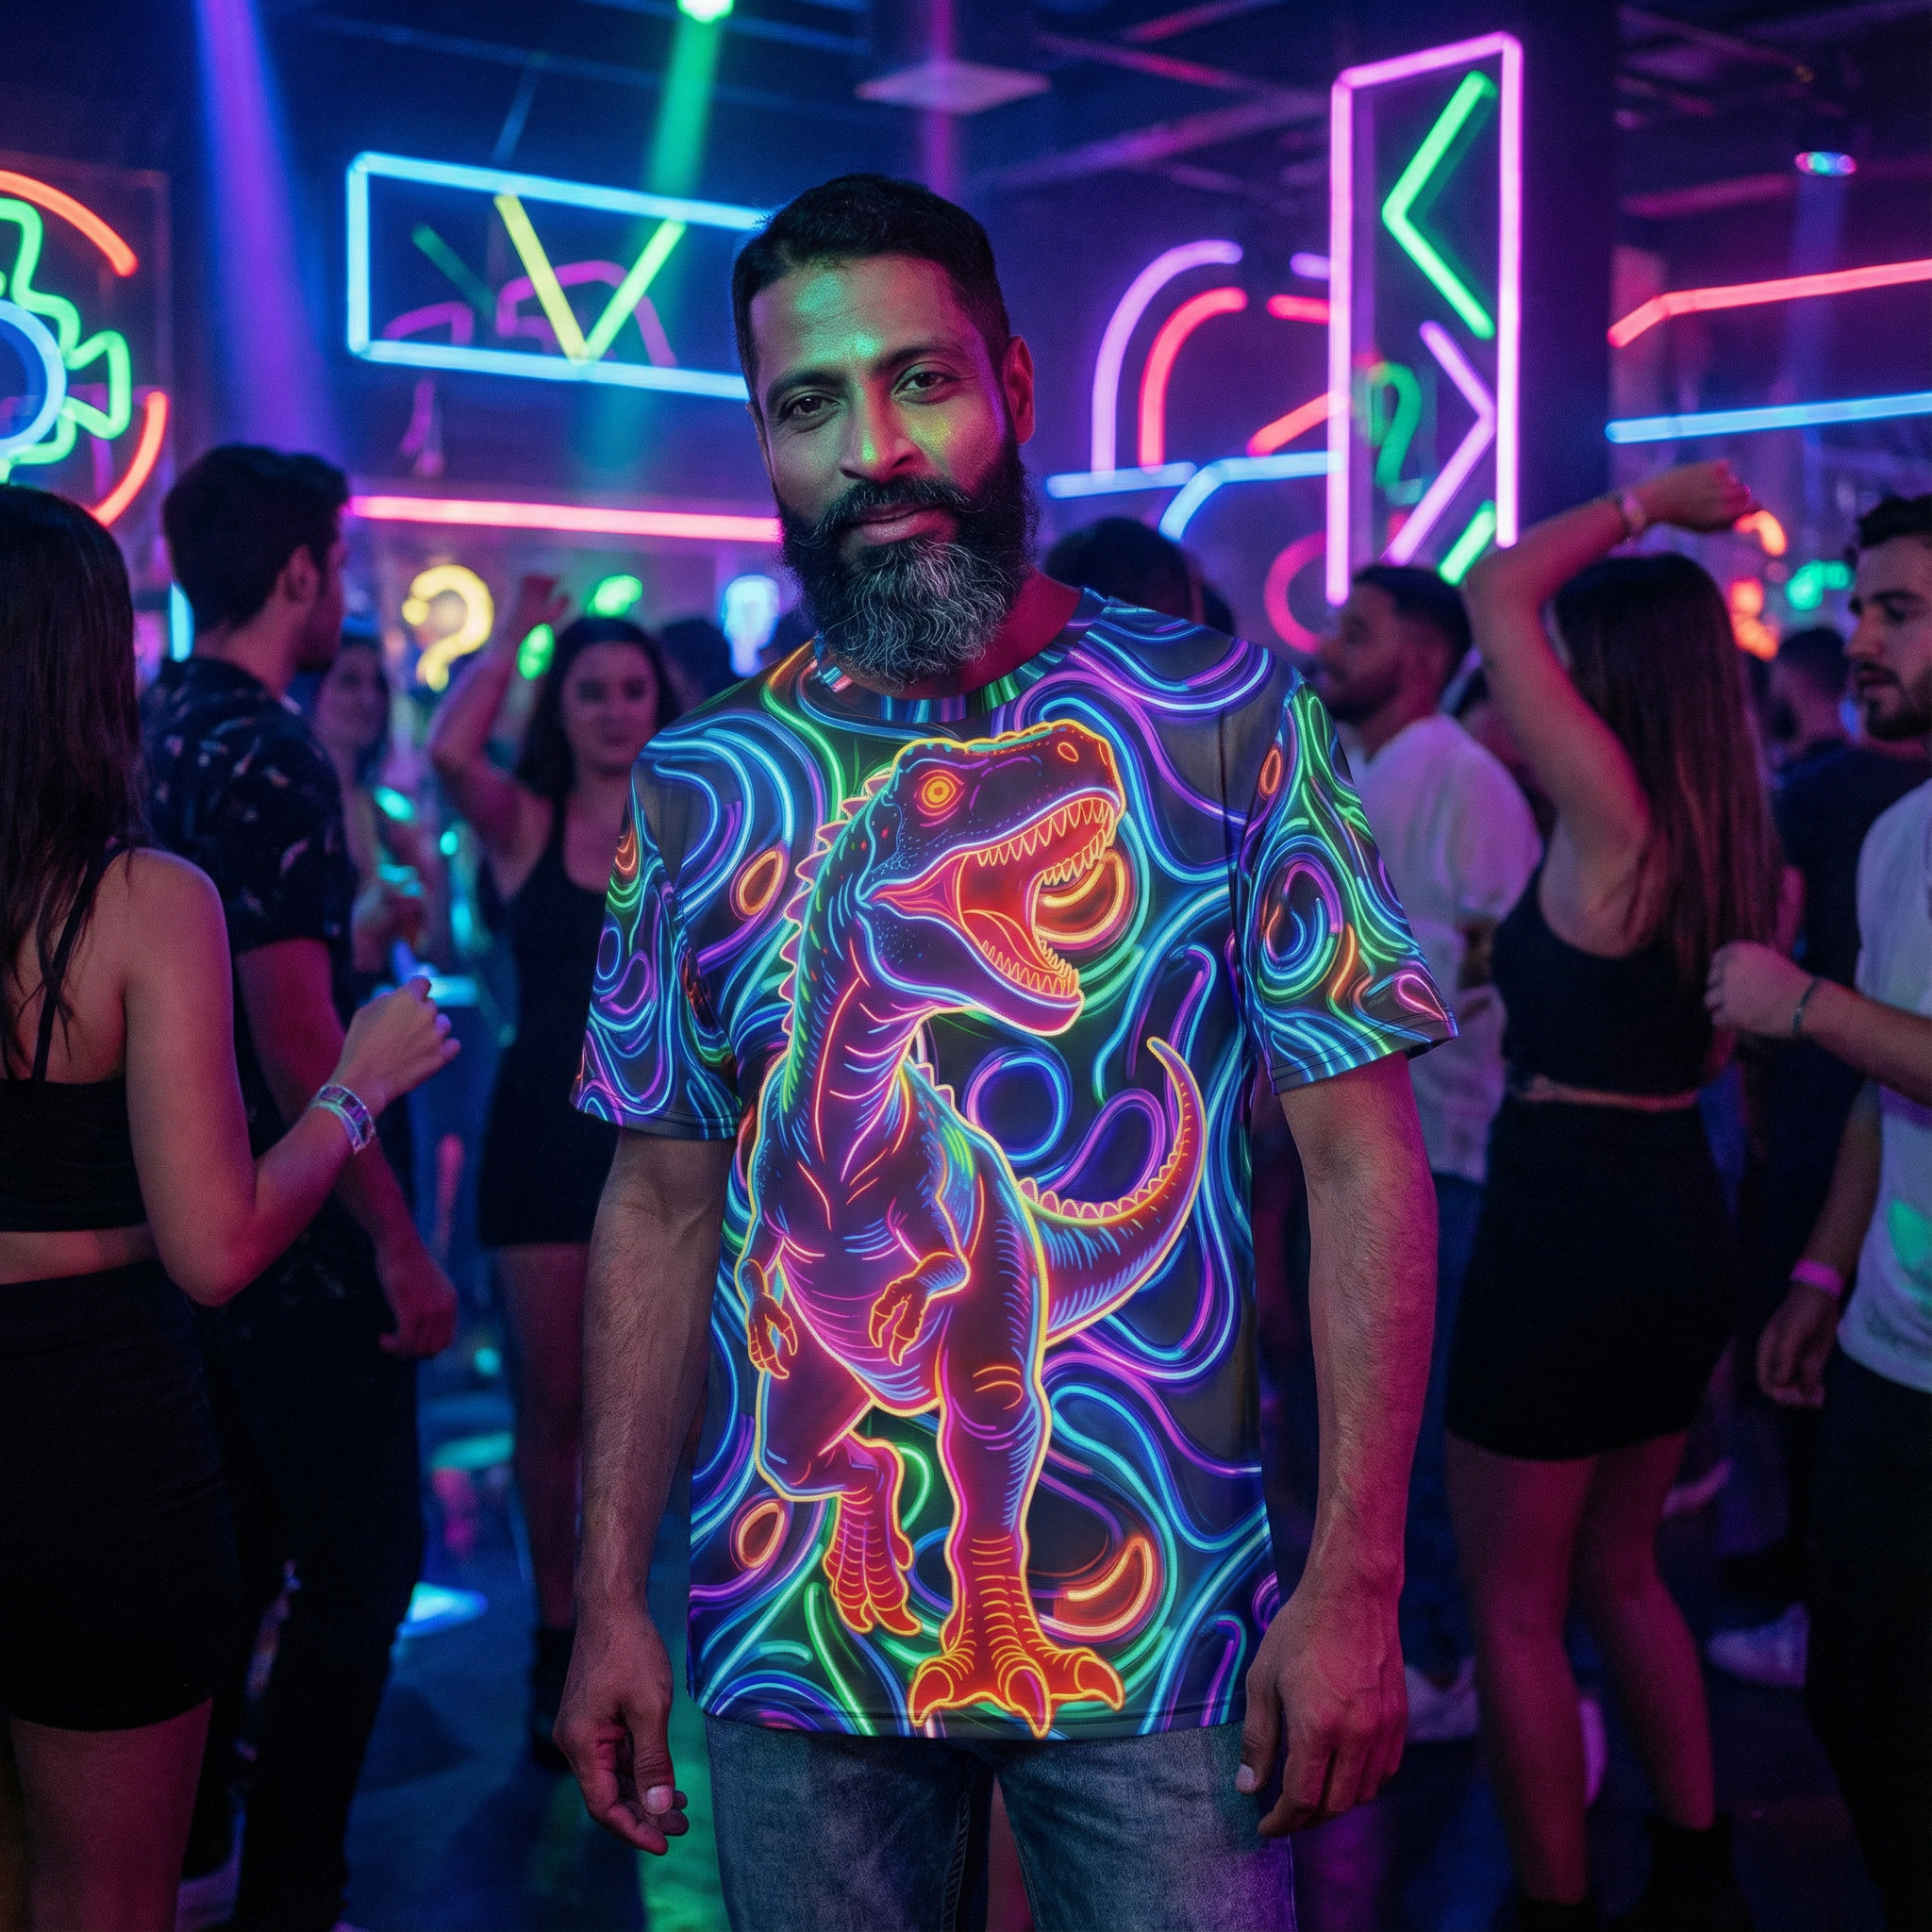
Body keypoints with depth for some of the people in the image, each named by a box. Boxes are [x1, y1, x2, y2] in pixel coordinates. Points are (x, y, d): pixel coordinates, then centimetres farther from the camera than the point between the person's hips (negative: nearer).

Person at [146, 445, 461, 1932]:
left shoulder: (147, 730, 9)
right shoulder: (268, 756, -19)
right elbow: (297, 1038, -23)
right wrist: (402, 1246, -19)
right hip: (299, 1245, -9)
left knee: (236, 1545, 20)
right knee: (361, 1565, 2)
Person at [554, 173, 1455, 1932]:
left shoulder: (1230, 721, -6)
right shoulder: (694, 789, 1)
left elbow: (1362, 1157, -7)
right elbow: (663, 1207, 5)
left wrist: (1356, 1581, -12)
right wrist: (610, 1598, 2)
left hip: (1162, 1625, -2)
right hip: (791, 1638, 2)